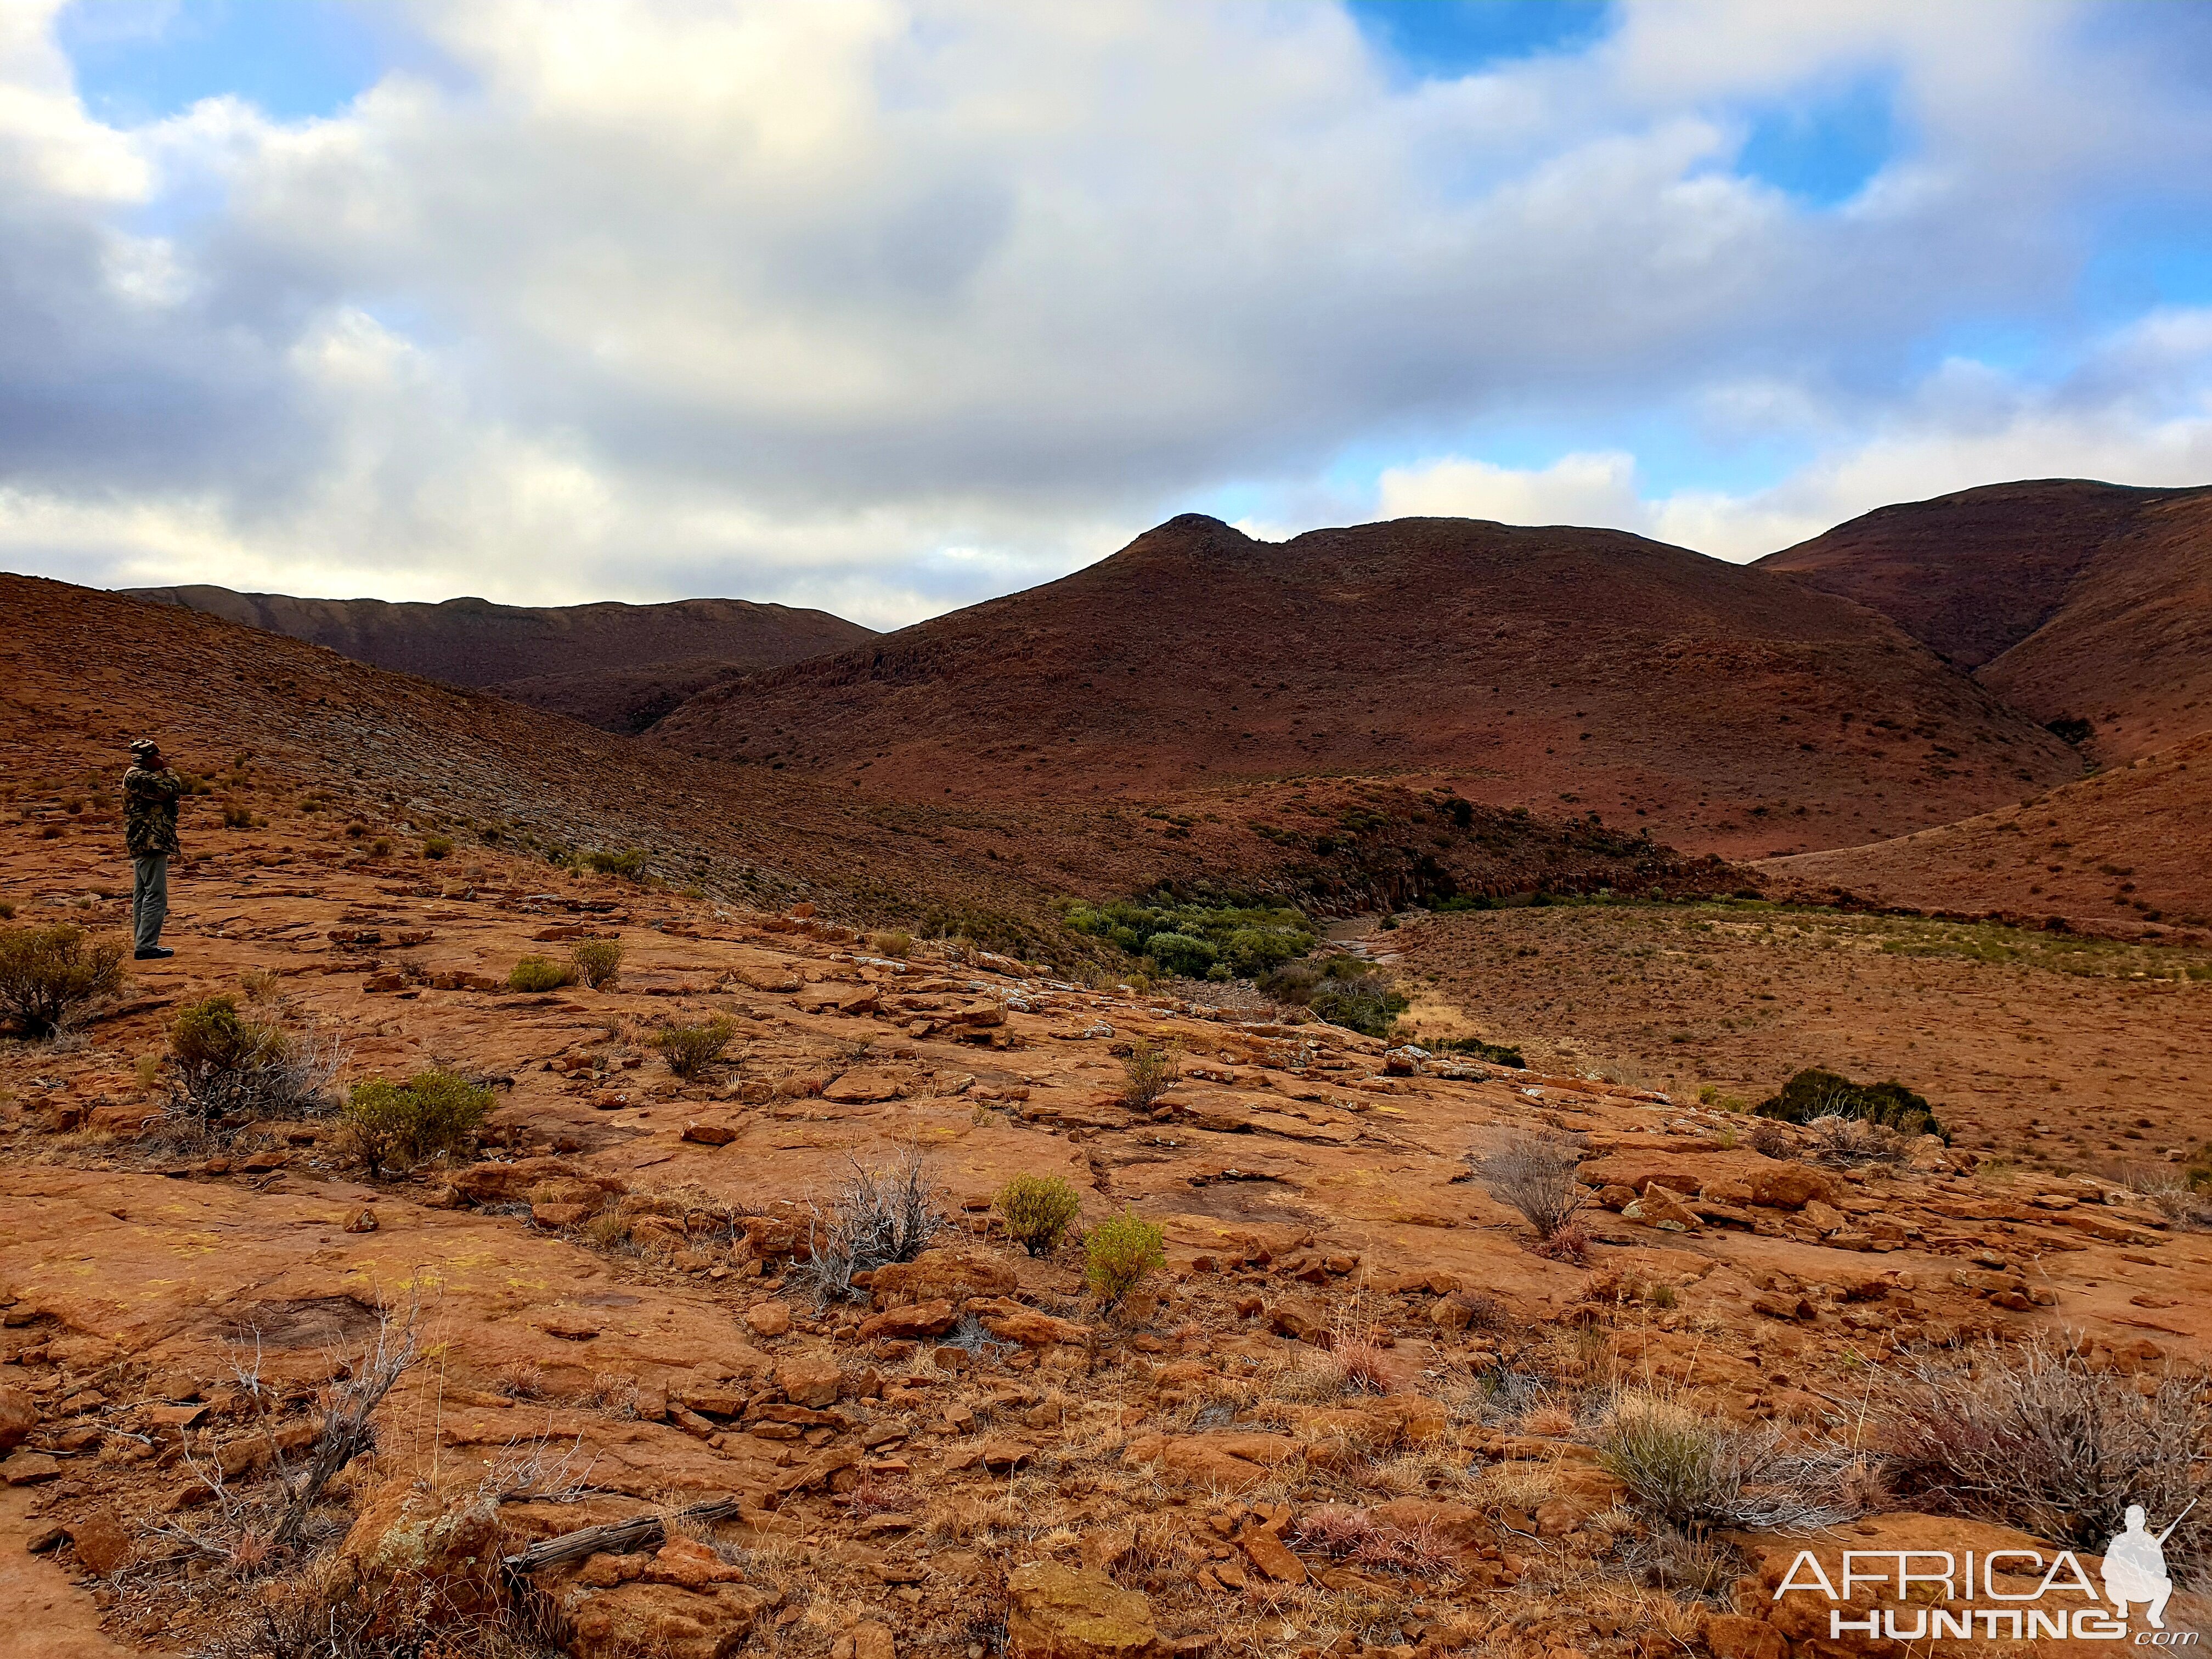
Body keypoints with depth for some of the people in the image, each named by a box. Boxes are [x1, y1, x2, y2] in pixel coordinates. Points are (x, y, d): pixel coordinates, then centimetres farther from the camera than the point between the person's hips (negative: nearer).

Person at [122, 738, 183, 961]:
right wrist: (168, 771, -3)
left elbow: (170, 791, 22)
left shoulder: (137, 776, 20)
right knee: (156, 897, -12)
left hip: (142, 844, 11)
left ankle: (142, 944, 16)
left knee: (142, 896, 12)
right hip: (151, 842, -11)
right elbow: (173, 789, -16)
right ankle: (146, 946, -13)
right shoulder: (138, 777, -13)